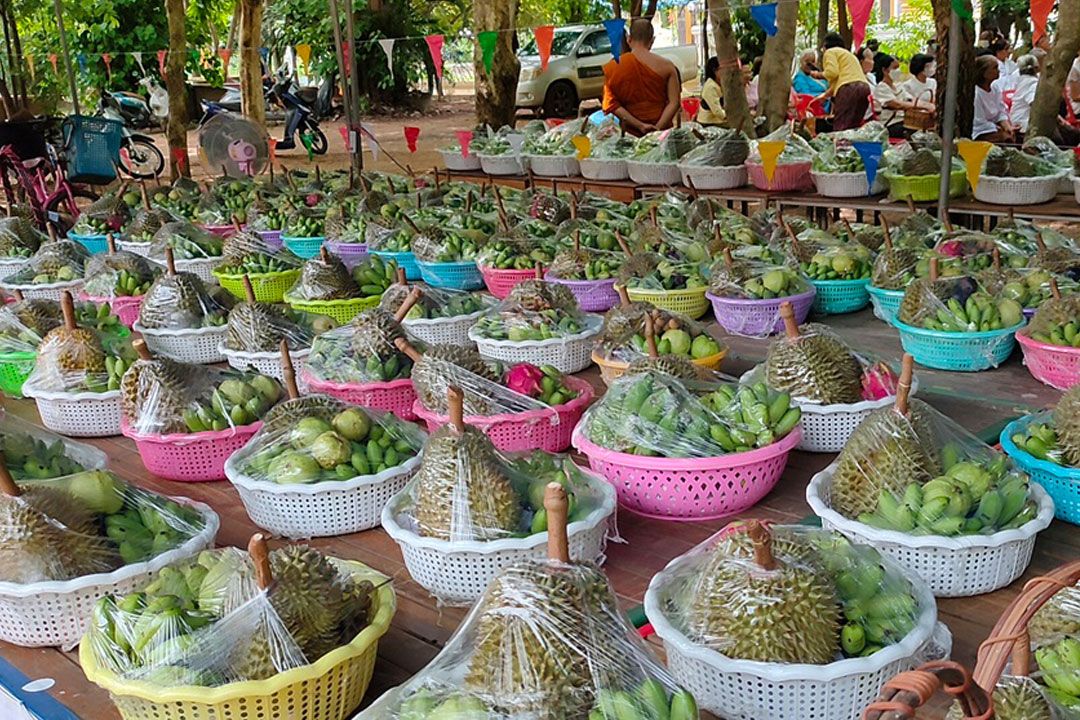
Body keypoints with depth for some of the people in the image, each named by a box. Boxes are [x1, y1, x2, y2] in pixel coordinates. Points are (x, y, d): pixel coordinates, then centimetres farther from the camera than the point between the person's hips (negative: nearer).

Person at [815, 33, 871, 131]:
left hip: (849, 88, -8)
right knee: (853, 127, 4)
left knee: (840, 127, -13)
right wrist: (825, 95, 41)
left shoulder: (830, 52, 10)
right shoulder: (848, 53, 36)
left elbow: (832, 72, -7)